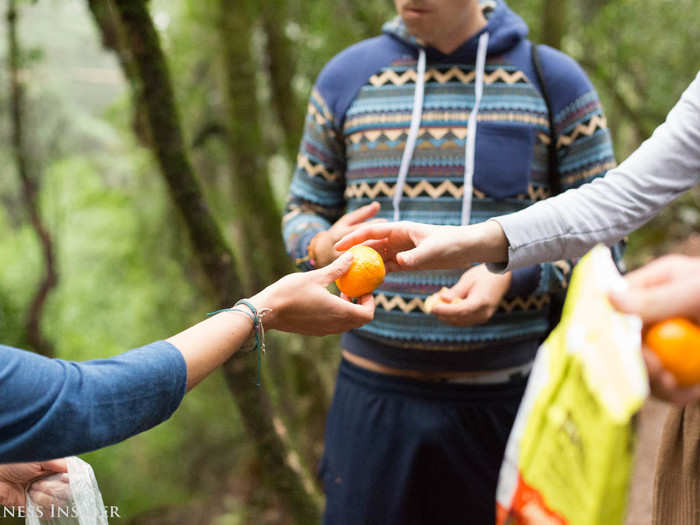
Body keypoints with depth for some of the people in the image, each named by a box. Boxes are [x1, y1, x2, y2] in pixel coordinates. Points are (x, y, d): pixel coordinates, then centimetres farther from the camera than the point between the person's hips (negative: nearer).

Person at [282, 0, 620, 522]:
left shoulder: (554, 79, 0)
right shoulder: (346, 76, 4)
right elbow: (303, 212, 12)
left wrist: (511, 274, -17)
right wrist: (322, 249, -12)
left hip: (506, 399, 0)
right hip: (374, 395, 1)